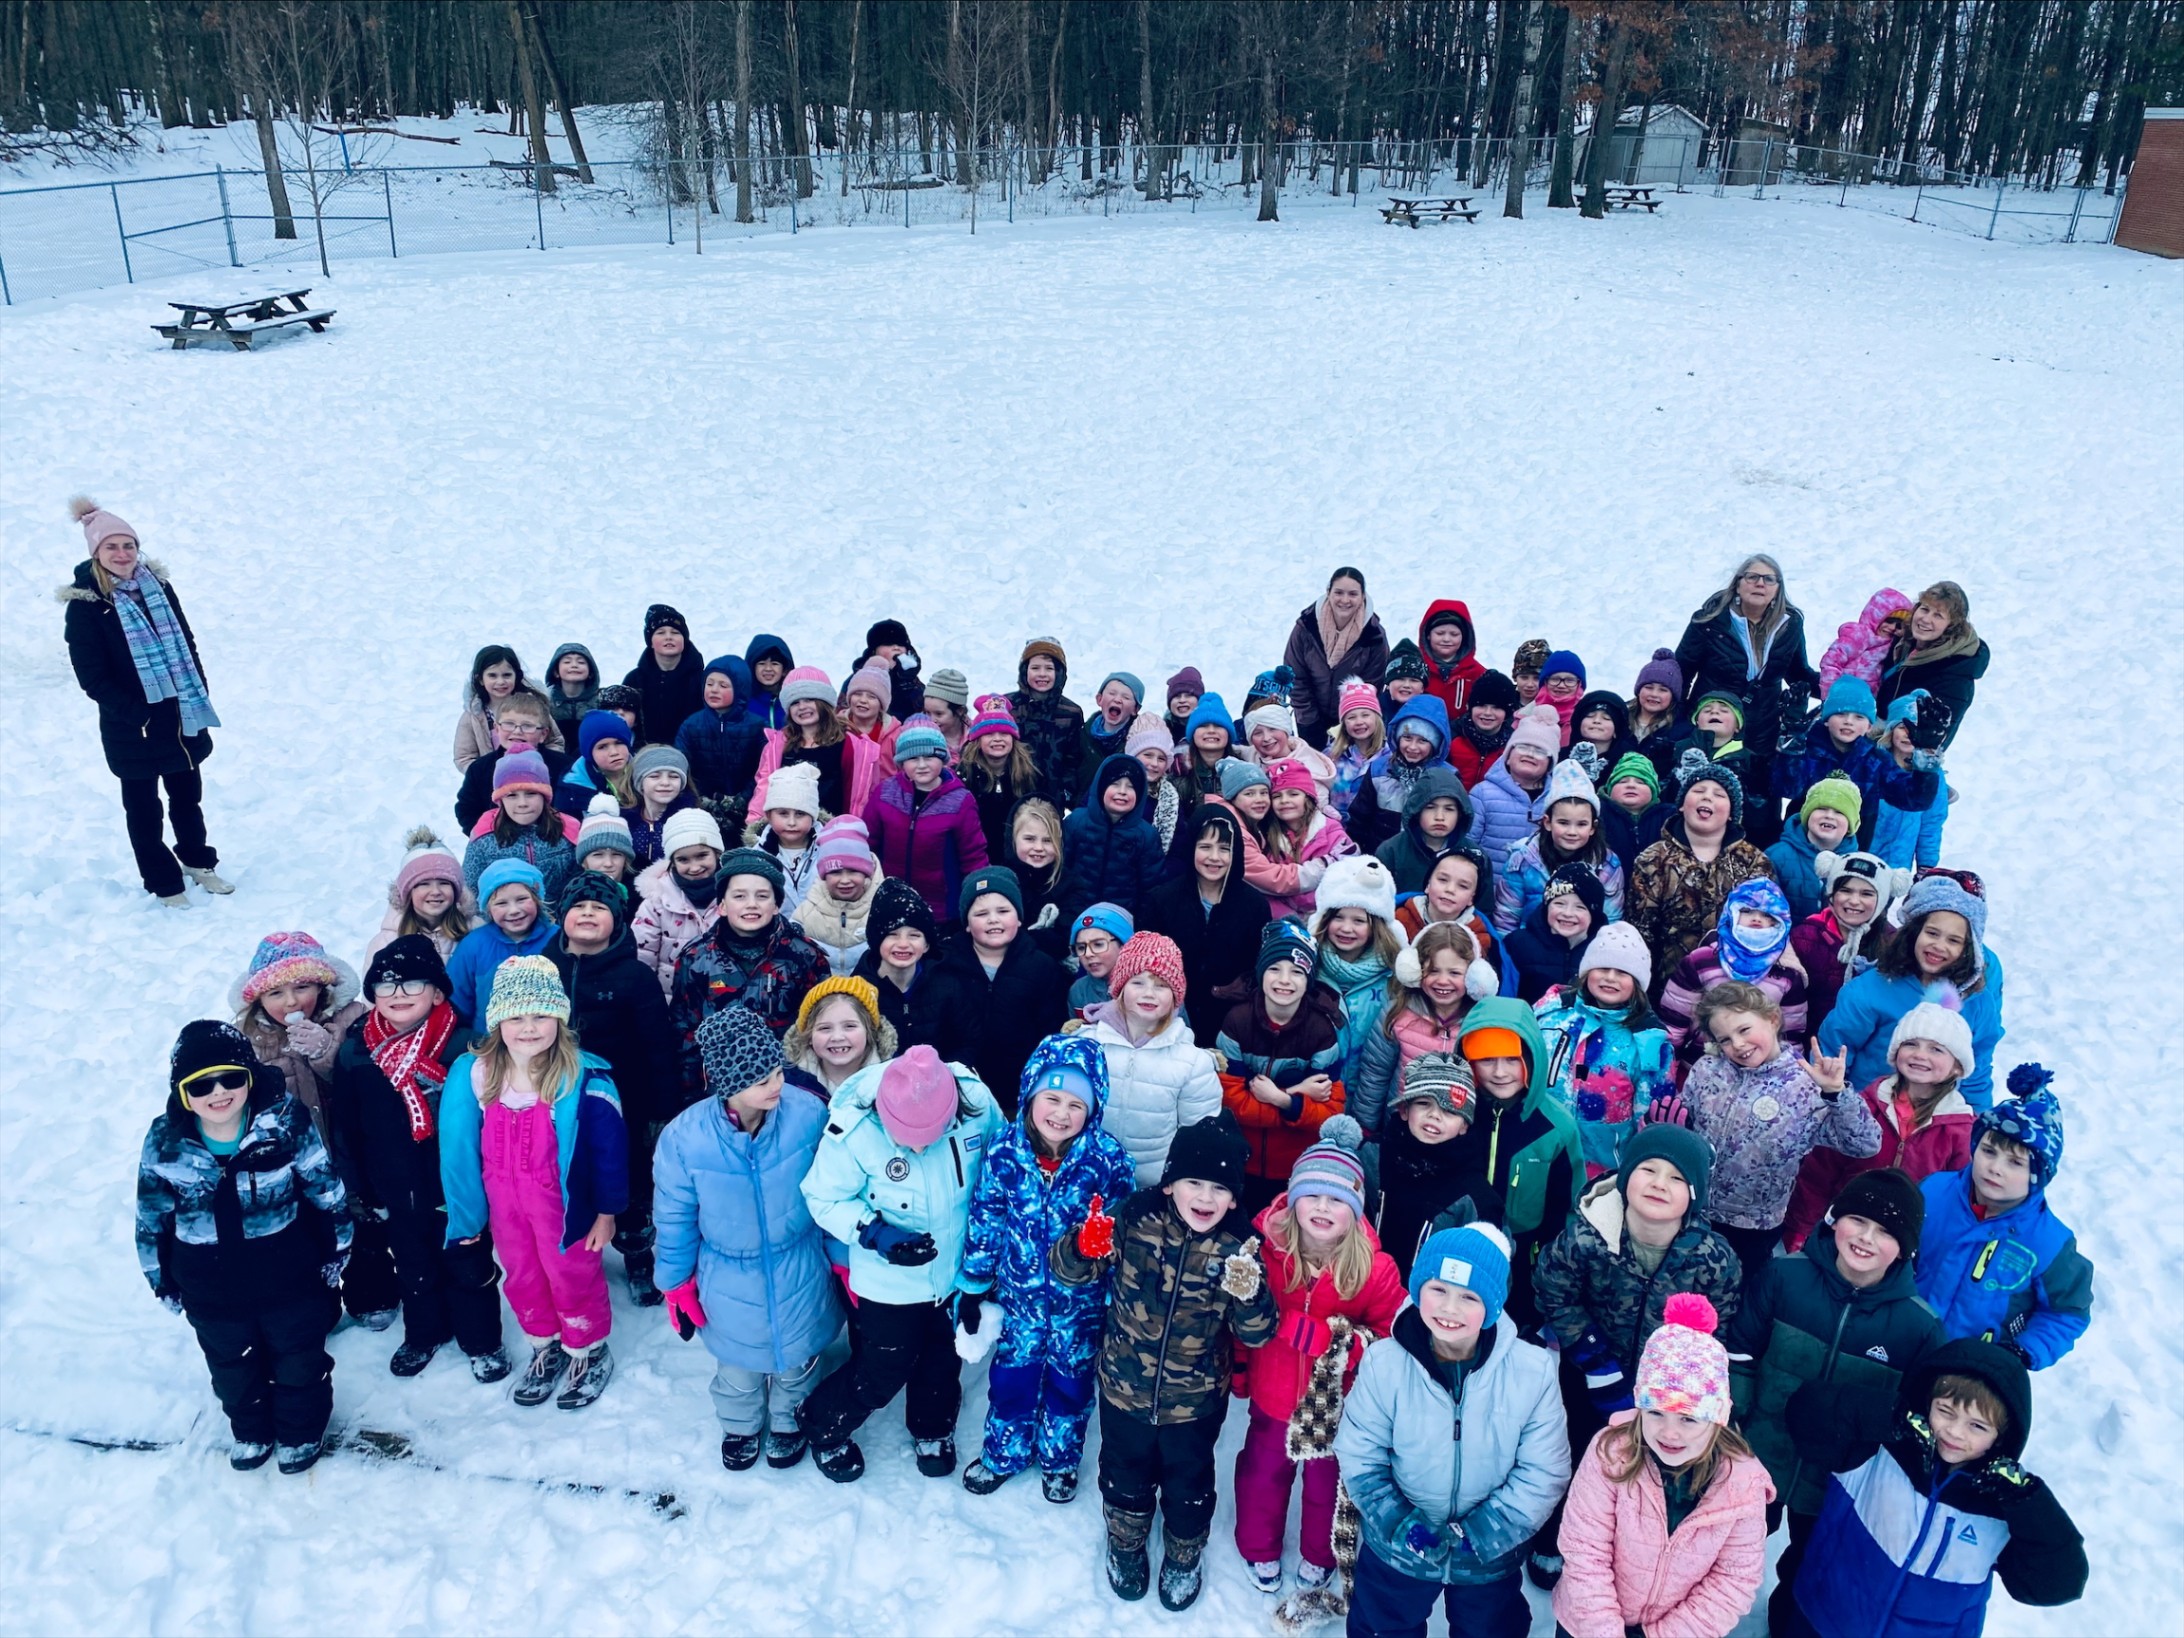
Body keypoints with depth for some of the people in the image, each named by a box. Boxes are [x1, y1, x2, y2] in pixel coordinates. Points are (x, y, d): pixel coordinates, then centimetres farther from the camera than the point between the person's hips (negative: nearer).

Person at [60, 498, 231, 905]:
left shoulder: (158, 585, 2)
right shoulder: (84, 603, -13)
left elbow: (186, 642, 10)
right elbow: (93, 677, -14)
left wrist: (199, 697, 2)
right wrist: (138, 713, -20)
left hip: (182, 717, 5)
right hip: (130, 728, -4)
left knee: (188, 796, 19)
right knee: (143, 807, 9)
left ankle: (197, 860, 39)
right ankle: (164, 882, 23)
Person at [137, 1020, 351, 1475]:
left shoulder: (287, 1124, -22)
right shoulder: (165, 1143, -15)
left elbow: (327, 1190, -9)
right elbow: (152, 1216, 0)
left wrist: (335, 1251, -1)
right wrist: (162, 1280, 7)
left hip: (288, 1278, -2)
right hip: (211, 1290, 2)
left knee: (299, 1360, 19)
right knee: (232, 1367, 25)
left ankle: (301, 1431, 47)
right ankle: (250, 1431, 53)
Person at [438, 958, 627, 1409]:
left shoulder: (584, 1078, -22)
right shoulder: (474, 1074, -11)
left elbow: (609, 1147, -13)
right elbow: (461, 1149, 0)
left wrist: (606, 1211, -7)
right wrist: (465, 1212, 6)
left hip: (563, 1202, -4)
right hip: (503, 1203, 4)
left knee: (573, 1277, 15)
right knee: (521, 1279, 23)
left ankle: (589, 1353, 41)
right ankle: (545, 1348, 48)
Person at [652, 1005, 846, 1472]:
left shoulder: (808, 1114, -27)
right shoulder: (684, 1137, -28)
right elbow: (674, 1218, -9)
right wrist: (677, 1286, 2)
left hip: (800, 1276, 0)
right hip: (730, 1284, 0)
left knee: (797, 1358, 26)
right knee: (738, 1365, 26)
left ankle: (788, 1421, 58)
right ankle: (741, 1426, 59)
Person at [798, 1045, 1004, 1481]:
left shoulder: (978, 1106, -24)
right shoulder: (854, 1127, -31)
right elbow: (824, 1199, -15)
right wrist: (875, 1234, -29)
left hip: (958, 1270, 3)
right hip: (889, 1280, -3)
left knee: (943, 1360, 23)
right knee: (883, 1371, 12)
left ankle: (933, 1430, 53)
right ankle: (821, 1424, 41)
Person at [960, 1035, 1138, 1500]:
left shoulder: (1108, 1159, -21)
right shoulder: (1005, 1151, -17)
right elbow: (985, 1221, -5)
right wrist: (974, 1287, 1)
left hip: (1081, 1301, -1)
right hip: (1019, 1294, 1)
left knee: (1070, 1381, 20)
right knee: (1011, 1375, 19)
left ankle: (1060, 1460, 46)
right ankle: (1003, 1454, 46)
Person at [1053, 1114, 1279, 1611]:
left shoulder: (1237, 1248, -17)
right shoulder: (1134, 1220, -18)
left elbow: (1257, 1334, -17)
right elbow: (1067, 1271, -13)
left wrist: (1249, 1295, -39)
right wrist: (1083, 1246, -37)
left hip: (1196, 1400, 0)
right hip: (1125, 1387, 0)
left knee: (1189, 1486, 23)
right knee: (1126, 1477, 23)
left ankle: (1184, 1557, 52)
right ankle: (1126, 1546, 53)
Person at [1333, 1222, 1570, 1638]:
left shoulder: (1533, 1370, -21)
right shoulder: (1383, 1362, -19)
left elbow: (1544, 1473, -15)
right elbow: (1359, 1460, -12)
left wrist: (1479, 1534, -19)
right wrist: (1402, 1527, -23)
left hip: (1491, 1555, 0)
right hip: (1395, 1549, 0)